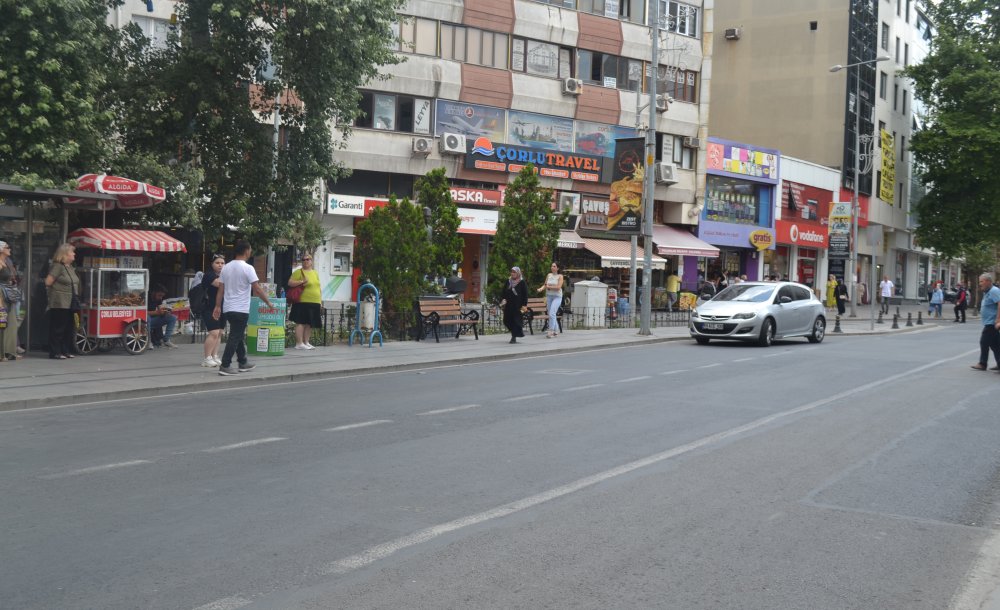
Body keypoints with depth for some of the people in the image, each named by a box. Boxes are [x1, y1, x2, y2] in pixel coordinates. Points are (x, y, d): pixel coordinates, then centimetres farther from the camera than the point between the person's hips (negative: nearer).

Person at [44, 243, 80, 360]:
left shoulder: (70, 267, 14)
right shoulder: (57, 266, -12)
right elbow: (48, 282, -14)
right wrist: (57, 291, 1)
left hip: (69, 304, 8)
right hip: (59, 303, -8)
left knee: (69, 328, 11)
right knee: (57, 328, -3)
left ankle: (66, 351, 19)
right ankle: (55, 353, 1)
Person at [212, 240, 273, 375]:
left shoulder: (226, 267, 8)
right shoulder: (247, 268, -13)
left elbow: (220, 289, 9)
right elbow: (257, 289, -14)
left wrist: (218, 306, 13)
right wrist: (268, 302, -4)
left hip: (228, 308, 8)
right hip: (241, 310, -8)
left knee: (238, 336, 19)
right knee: (235, 337, -4)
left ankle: (243, 363, 27)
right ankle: (225, 366, -6)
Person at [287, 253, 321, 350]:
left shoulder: (315, 273, 18)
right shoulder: (298, 272, -1)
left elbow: (318, 288, 23)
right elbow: (290, 283, -7)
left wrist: (320, 300, 16)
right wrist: (301, 282, -19)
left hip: (315, 303, 6)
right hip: (303, 302, -6)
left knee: (309, 324, 9)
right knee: (300, 323, -7)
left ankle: (306, 342, 17)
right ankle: (299, 344, -5)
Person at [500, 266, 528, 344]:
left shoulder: (522, 282, -3)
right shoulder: (508, 281, 10)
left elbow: (525, 294, -4)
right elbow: (504, 291, 17)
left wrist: (524, 305, -9)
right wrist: (502, 300, 3)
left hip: (517, 305, -5)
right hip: (508, 305, 5)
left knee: (516, 320, -4)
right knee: (506, 320, 4)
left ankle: (514, 337, 4)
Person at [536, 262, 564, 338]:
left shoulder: (560, 276, -4)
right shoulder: (549, 275, 9)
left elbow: (558, 287, -14)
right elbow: (545, 285, 10)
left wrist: (549, 287, -13)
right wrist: (541, 288, -10)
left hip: (557, 297, -6)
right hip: (549, 296, 6)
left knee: (552, 313, -18)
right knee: (551, 314, 8)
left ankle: (551, 332, -18)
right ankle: (556, 331, 18)